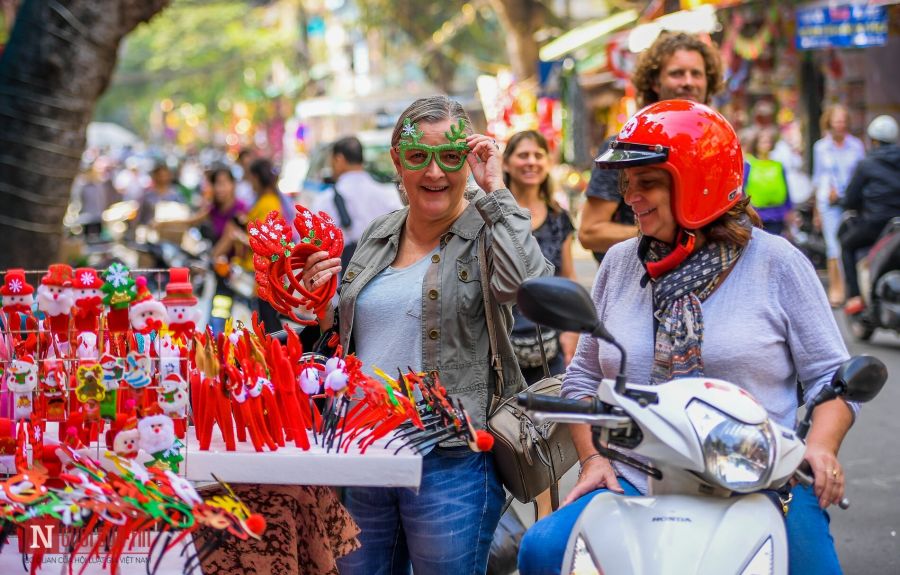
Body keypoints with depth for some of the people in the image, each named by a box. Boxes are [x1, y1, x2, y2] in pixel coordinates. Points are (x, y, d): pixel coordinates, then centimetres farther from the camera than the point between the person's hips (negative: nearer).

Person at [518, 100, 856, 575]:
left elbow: (830, 374, 3)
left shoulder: (776, 263, 3)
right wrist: (593, 458, 2)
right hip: (637, 485, 3)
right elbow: (584, 376, 17)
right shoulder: (619, 264, 14)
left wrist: (820, 447, -15)